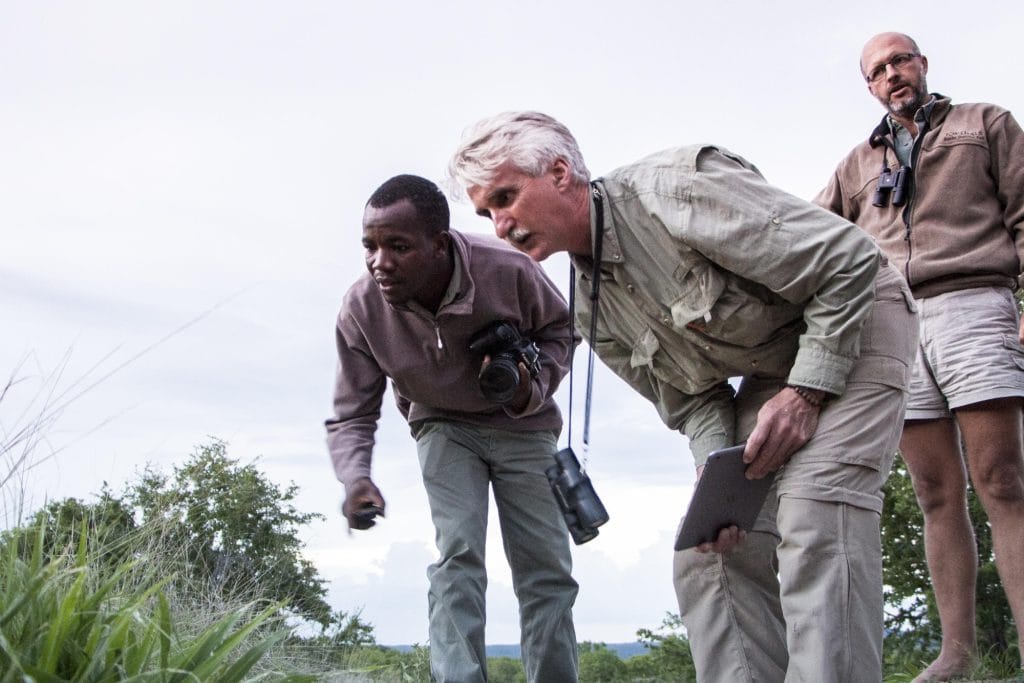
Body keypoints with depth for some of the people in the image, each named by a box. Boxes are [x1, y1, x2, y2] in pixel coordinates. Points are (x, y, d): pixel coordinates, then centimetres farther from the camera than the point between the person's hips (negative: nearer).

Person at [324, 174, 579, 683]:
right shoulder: (360, 310, -26)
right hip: (443, 425, 0)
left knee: (547, 569, -1)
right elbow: (351, 417, -16)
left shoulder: (508, 270, -31)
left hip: (521, 425, 0)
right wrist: (355, 478, -37)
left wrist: (533, 390, -27)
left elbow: (558, 328, -8)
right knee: (457, 554, -18)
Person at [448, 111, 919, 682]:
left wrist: (806, 391, -24)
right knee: (709, 546, -2)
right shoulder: (593, 309, -1)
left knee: (814, 520, -26)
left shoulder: (672, 189, -27)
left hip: (854, 321, -8)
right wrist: (715, 465, -16)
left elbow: (850, 258, -25)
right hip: (768, 372, 8)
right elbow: (690, 398, 4)